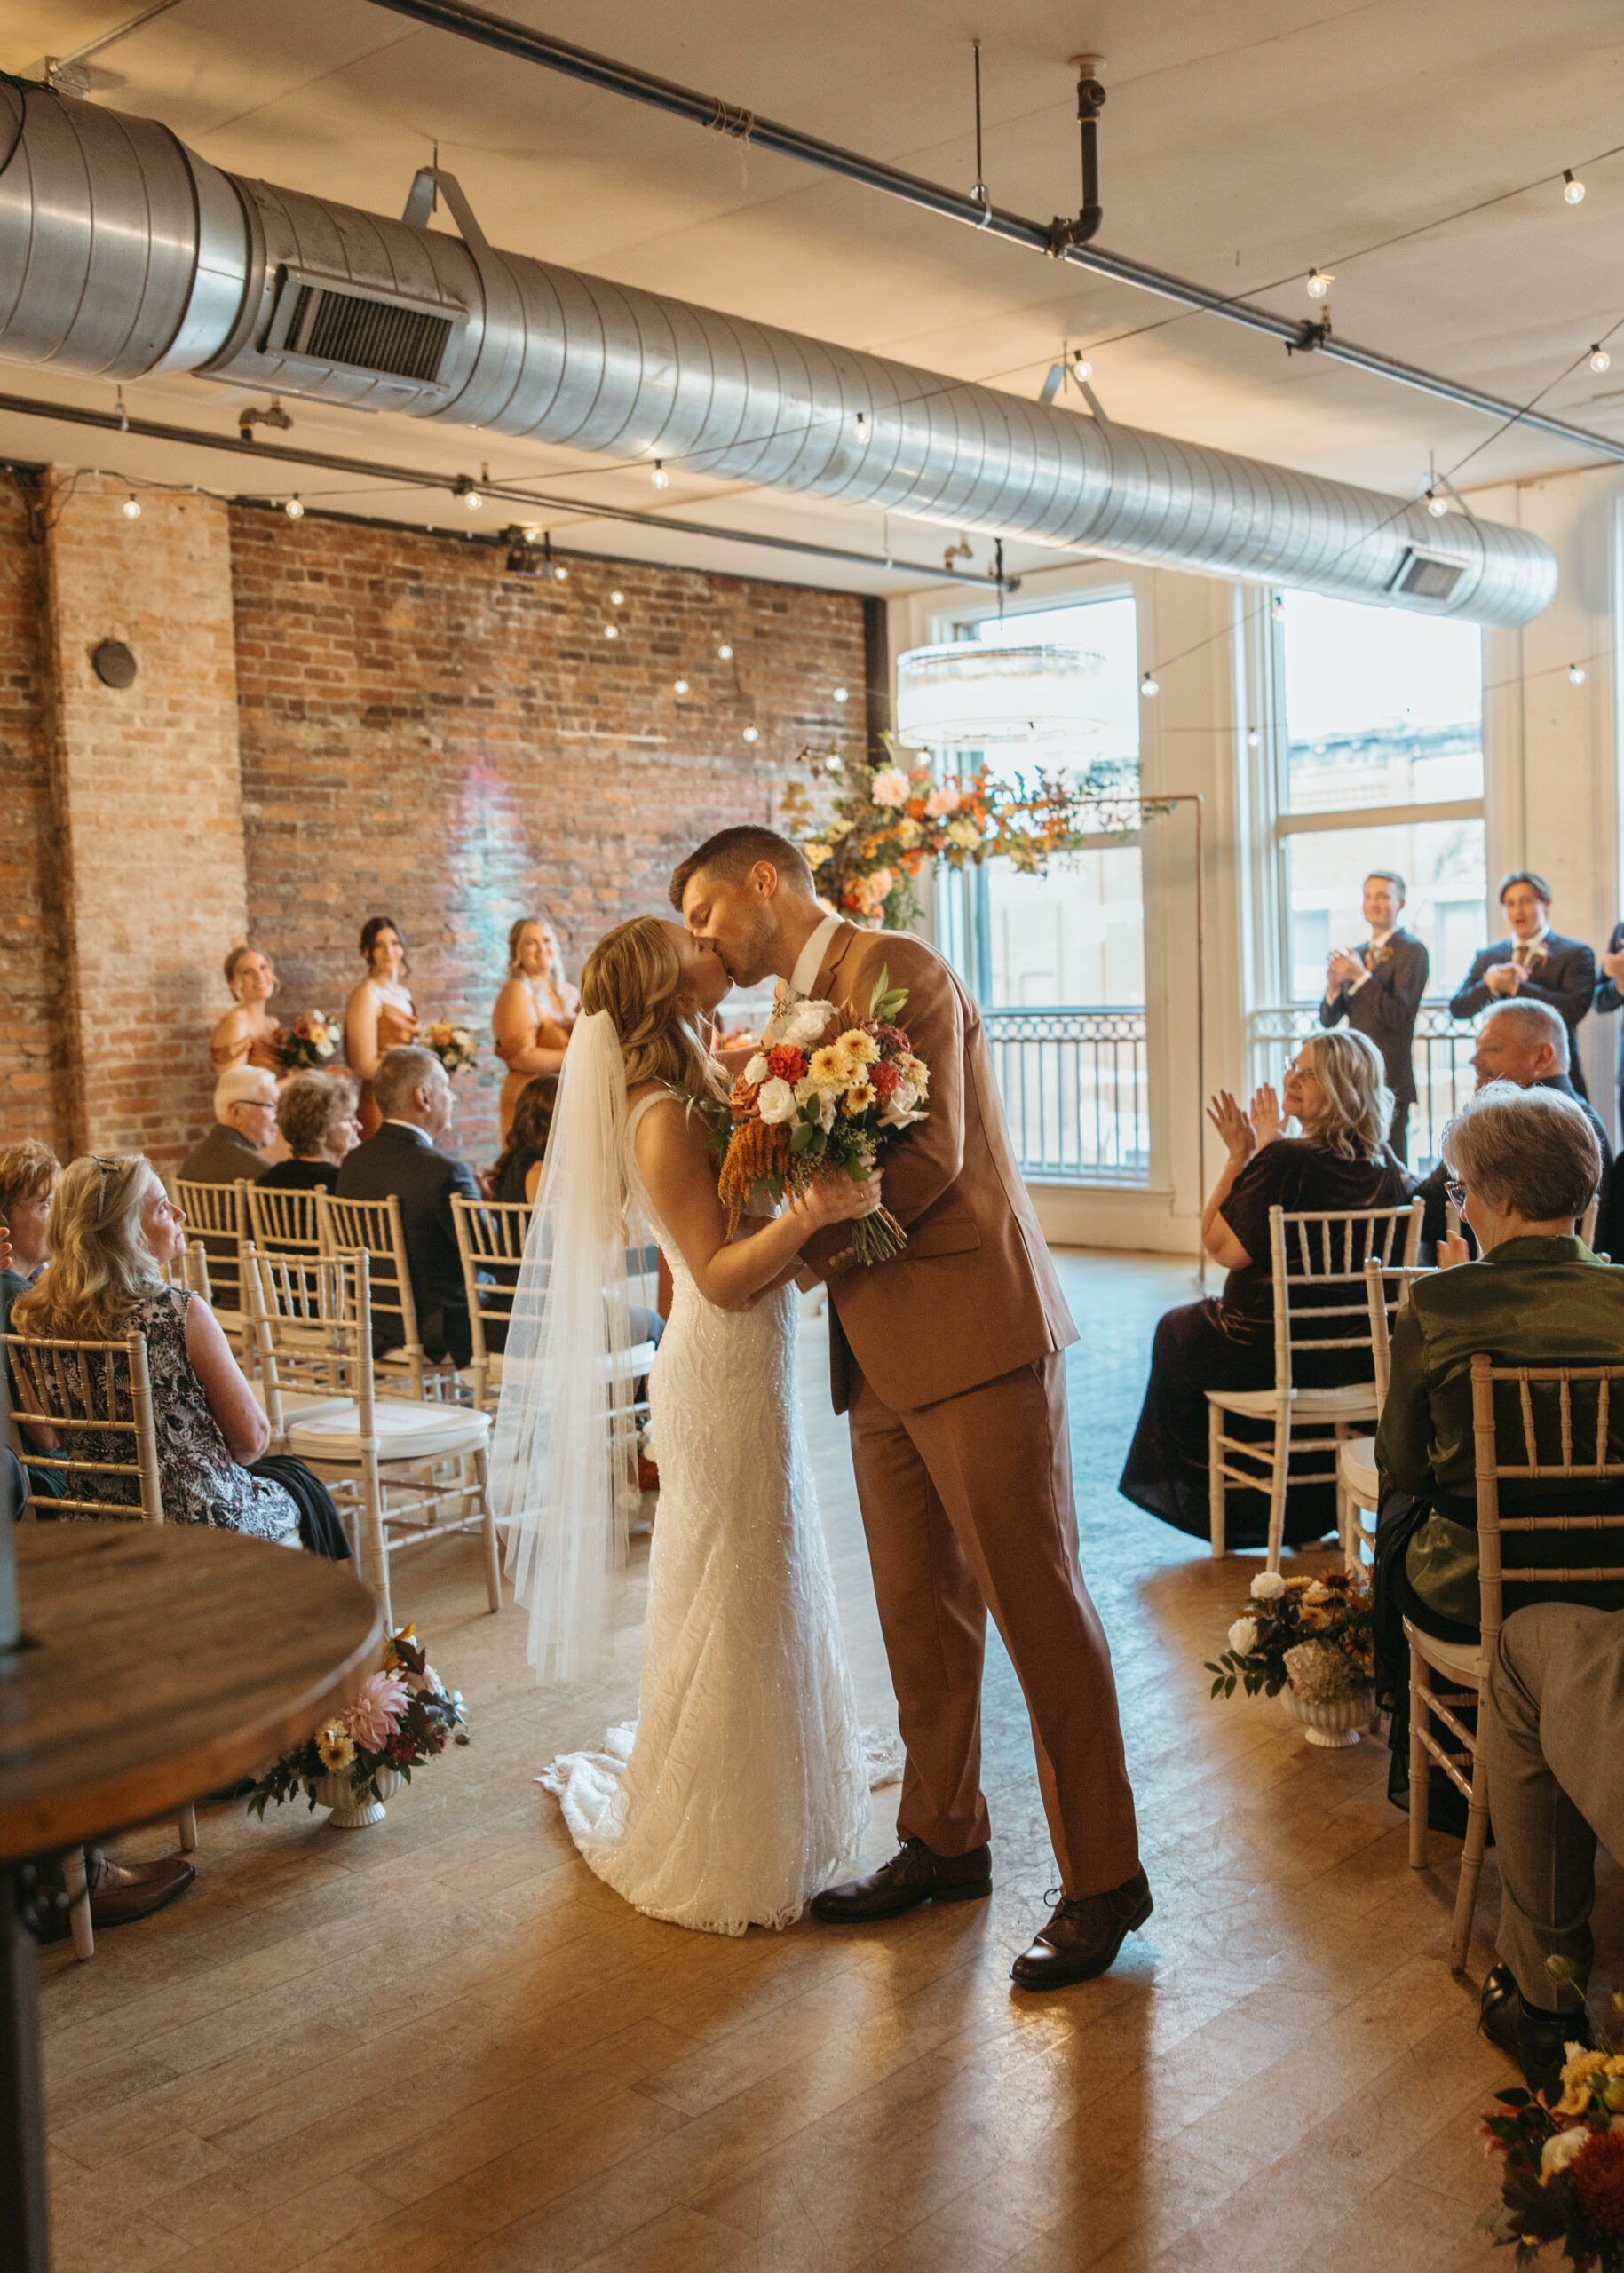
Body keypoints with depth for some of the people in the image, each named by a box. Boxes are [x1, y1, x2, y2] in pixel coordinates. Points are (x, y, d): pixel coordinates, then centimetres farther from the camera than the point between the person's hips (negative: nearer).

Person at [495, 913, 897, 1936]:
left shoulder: (711, 1080, 6)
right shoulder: (664, 1117, -20)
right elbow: (720, 1277, -23)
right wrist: (809, 1212, -35)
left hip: (757, 1365, 9)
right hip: (724, 1372, -9)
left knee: (769, 1580, 20)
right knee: (735, 1595, 3)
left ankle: (769, 1803, 38)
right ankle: (725, 1849, 19)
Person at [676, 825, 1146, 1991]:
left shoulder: (895, 967, -9)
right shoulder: (805, 1008, 19)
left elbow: (930, 1156, -17)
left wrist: (805, 1249, -9)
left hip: (976, 1334, -9)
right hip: (884, 1358, 9)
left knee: (1038, 1607, -1)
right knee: (920, 1618, 16)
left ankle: (1103, 1877, 10)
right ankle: (946, 1842, 30)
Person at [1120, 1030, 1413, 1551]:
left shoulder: (1285, 1161, -25)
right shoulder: (1385, 1170, -3)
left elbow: (1222, 1247, -19)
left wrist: (1239, 1155, -14)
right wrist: (1266, 1149, 12)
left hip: (1271, 1355, -6)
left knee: (1175, 1332, 24)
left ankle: (1196, 1485, 38)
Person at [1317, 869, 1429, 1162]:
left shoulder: (1412, 950, -5)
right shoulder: (1356, 954, 17)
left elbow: (1400, 1015, -15)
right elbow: (1328, 1020, 14)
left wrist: (1361, 976, -17)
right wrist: (1335, 984, -6)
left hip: (1389, 1079, -7)